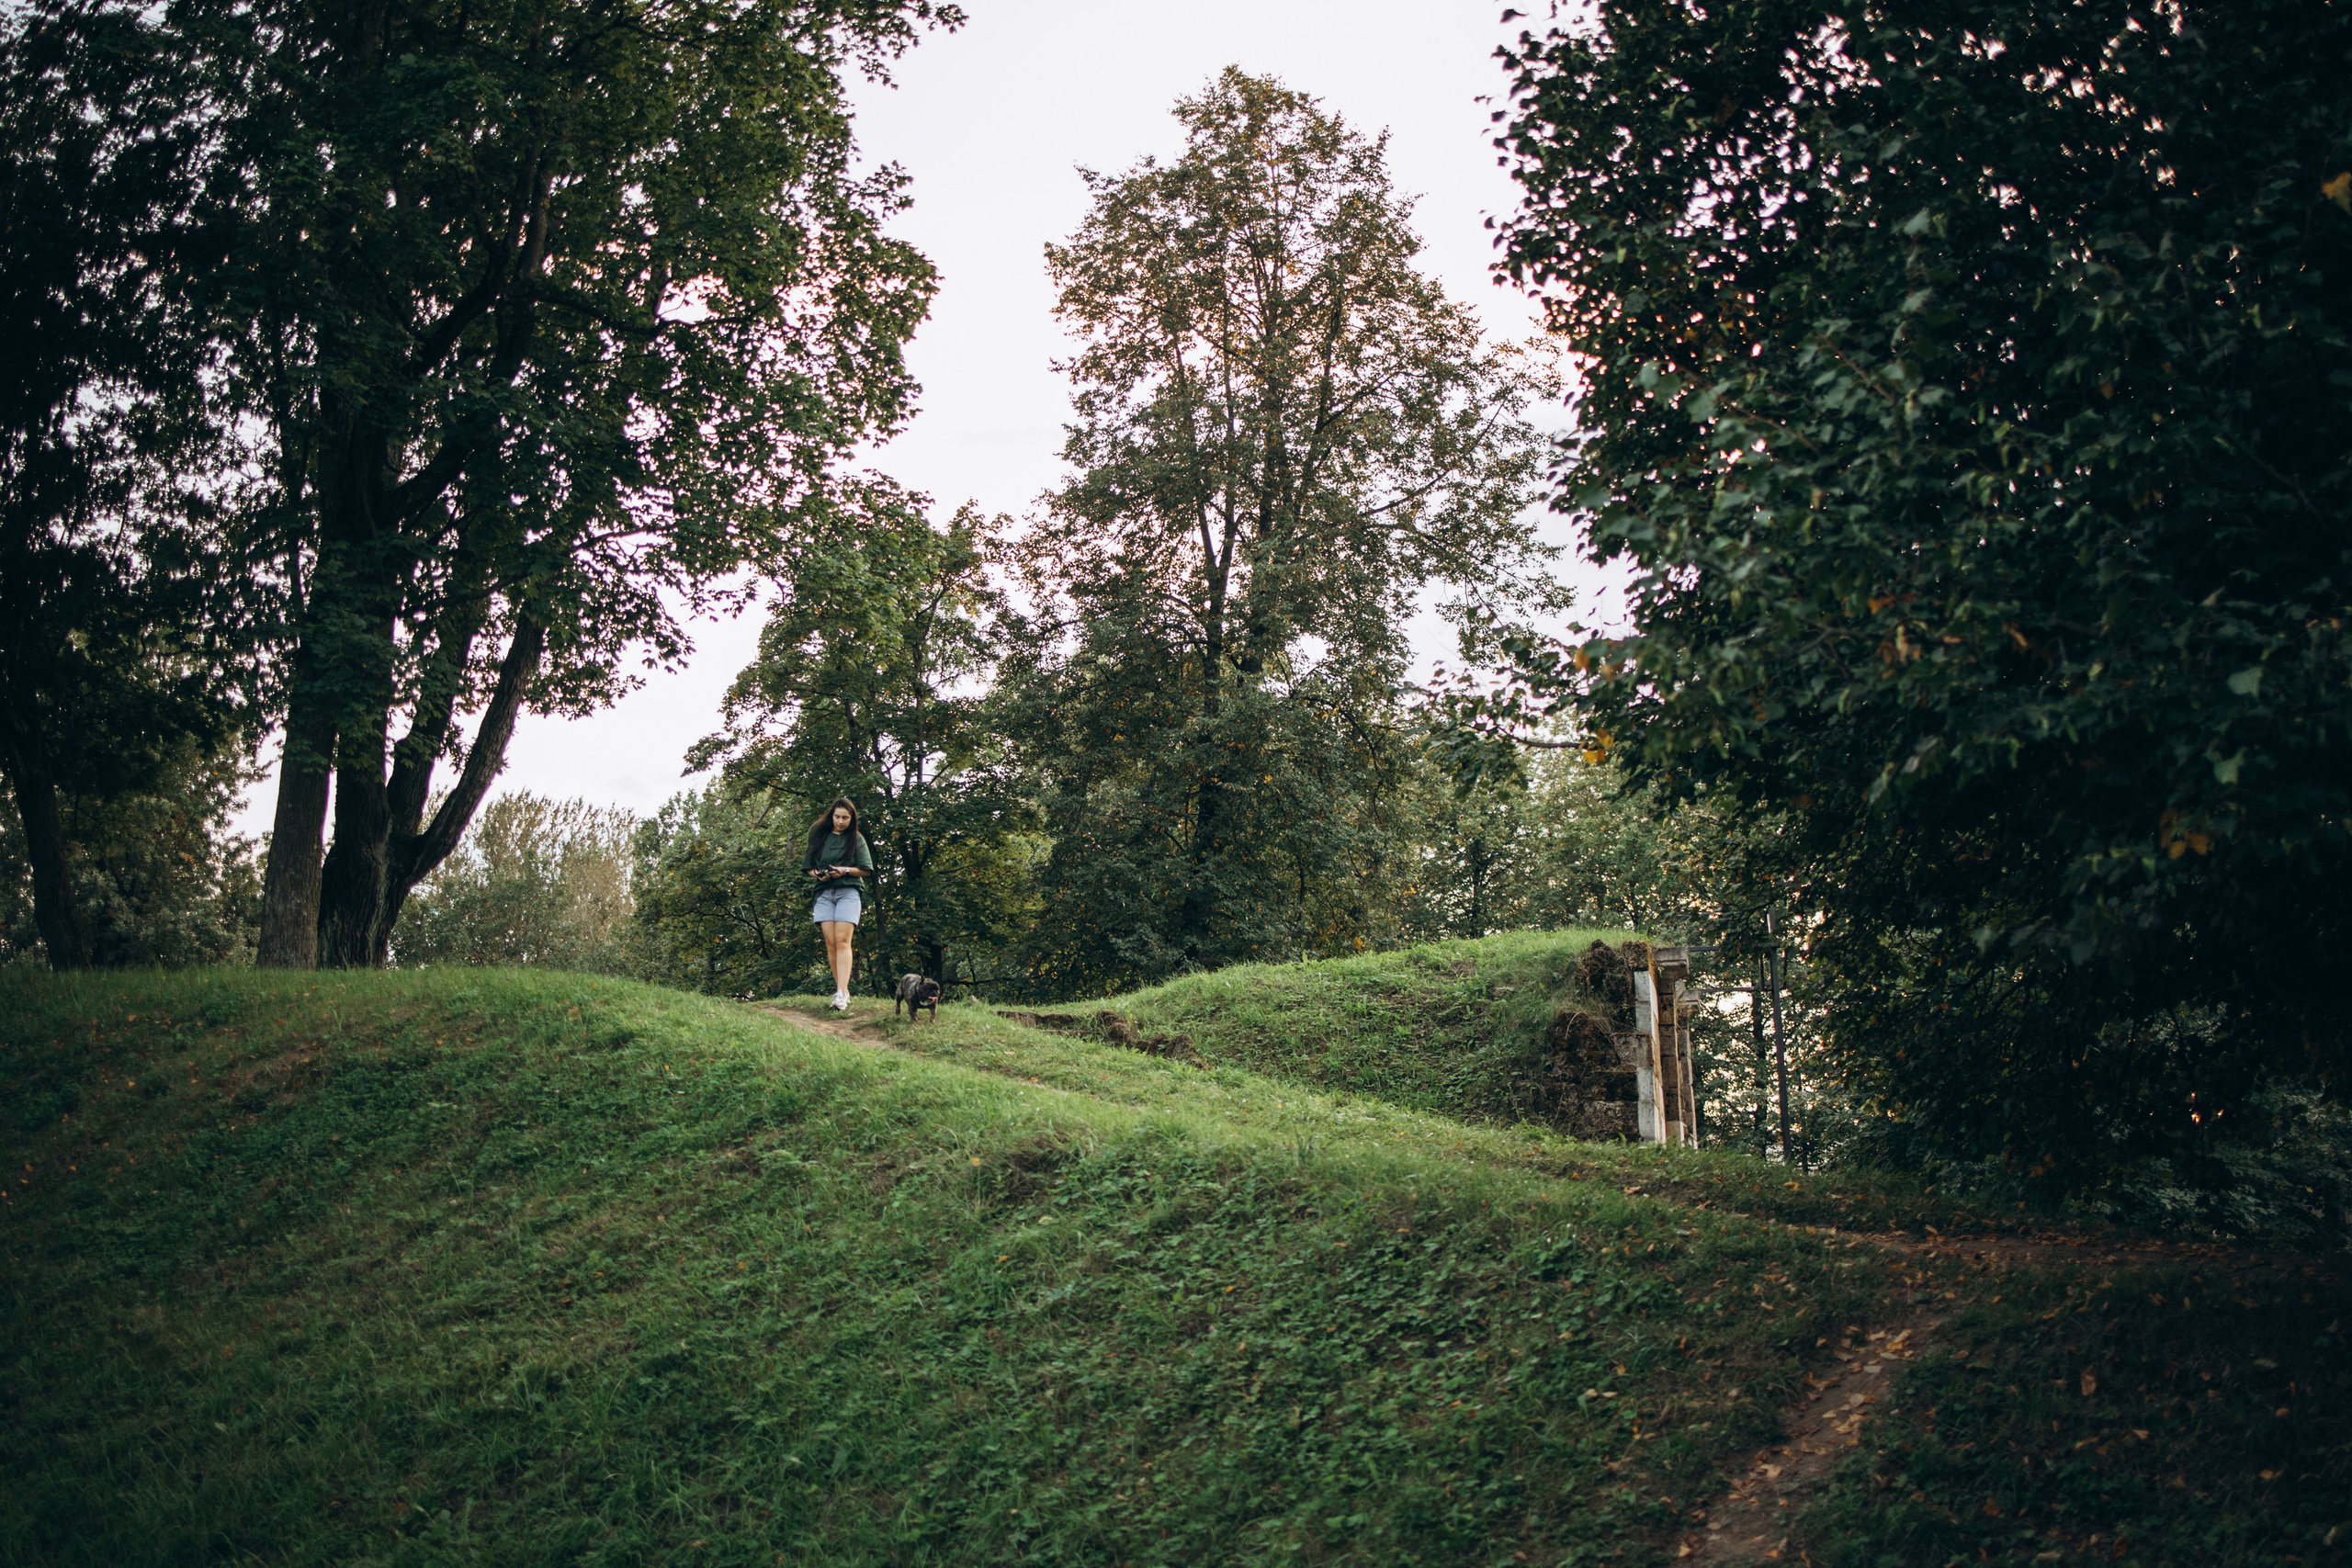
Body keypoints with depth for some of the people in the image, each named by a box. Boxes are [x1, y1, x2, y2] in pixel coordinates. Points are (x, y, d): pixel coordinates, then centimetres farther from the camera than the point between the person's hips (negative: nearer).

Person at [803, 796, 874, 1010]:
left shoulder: (856, 839, 7)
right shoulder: (818, 836, 12)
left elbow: (867, 870, 5)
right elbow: (807, 866, 15)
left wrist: (846, 870, -11)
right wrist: (817, 874, -6)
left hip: (848, 892, -3)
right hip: (824, 893, 3)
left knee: (842, 941, -15)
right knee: (830, 943, -4)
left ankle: (842, 994, -24)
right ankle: (841, 991, 0)